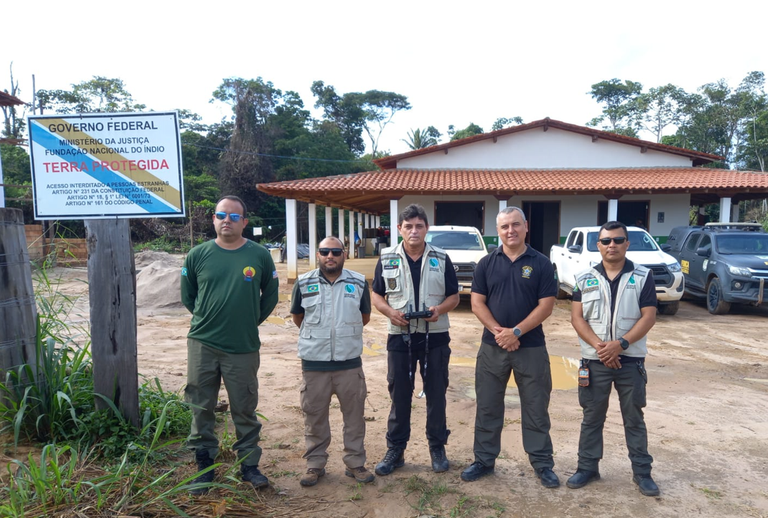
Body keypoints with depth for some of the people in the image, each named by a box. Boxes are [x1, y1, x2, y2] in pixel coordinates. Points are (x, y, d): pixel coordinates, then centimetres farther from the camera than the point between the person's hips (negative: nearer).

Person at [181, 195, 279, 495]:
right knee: (201, 409, 10)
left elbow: (270, 294, 9)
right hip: (202, 344, 1)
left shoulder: (259, 255, -2)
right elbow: (187, 295, 13)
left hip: (244, 347, -1)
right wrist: (206, 319, 9)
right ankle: (204, 467, 27)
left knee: (245, 410, 9)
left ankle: (250, 465, 26)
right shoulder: (198, 255, 1)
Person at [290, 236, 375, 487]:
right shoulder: (303, 283, -1)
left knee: (354, 415, 9)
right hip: (314, 363, 0)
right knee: (314, 416, 11)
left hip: (350, 362, 0)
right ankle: (315, 464, 27)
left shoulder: (359, 282, -1)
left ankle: (355, 463, 25)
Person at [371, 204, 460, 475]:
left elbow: (454, 296, 6)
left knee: (436, 394, 10)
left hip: (435, 337, 0)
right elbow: (376, 295, 7)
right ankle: (395, 450, 23)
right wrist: (390, 312, -13)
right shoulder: (387, 258, 2)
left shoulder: (441, 259, 2)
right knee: (399, 395, 8)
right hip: (400, 336, 0)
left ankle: (437, 447, 27)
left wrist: (440, 309, -15)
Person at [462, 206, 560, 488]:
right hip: (492, 346, 2)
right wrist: (498, 331, -14)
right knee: (487, 407, 10)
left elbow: (546, 305, -7)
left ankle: (542, 463, 26)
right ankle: (484, 460, 26)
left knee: (536, 408, 10)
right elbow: (477, 303, -1)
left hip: (531, 347, -1)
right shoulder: (487, 263, 3)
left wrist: (516, 332, -15)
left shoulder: (541, 264, -2)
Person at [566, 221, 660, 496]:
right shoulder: (584, 278, 3)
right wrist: (598, 345, -16)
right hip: (594, 360, 1)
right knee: (592, 417, 10)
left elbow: (648, 317, -6)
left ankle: (642, 471, 25)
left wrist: (621, 343, -18)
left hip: (631, 360, -1)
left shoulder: (643, 277, 0)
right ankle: (587, 467, 23)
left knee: (634, 418, 10)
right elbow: (576, 317, -2)